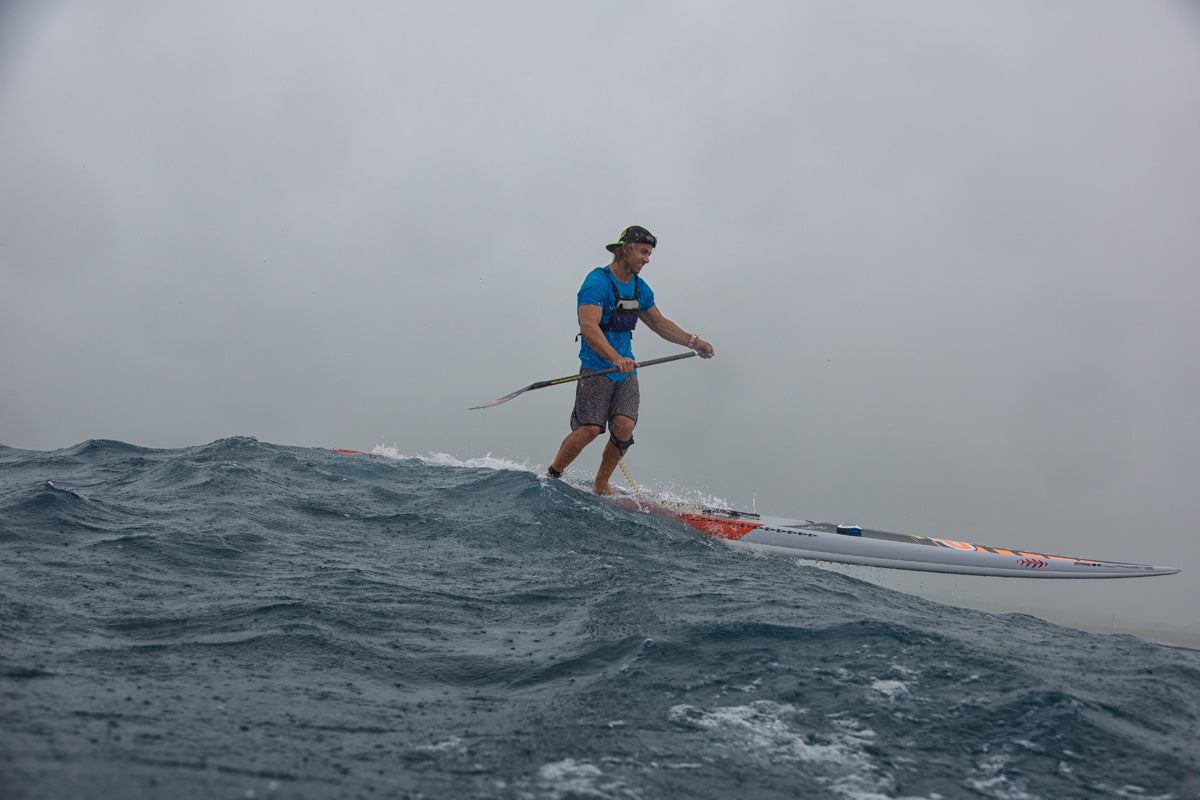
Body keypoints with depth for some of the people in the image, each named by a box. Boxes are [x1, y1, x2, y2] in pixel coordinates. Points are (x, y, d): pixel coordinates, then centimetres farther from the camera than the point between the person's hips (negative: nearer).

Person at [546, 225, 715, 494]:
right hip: (596, 368, -6)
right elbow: (589, 328, -27)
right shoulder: (597, 282, -14)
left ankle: (601, 485, 9)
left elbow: (659, 323, 23)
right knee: (590, 429, -15)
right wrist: (615, 358, -41)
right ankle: (552, 475, 7)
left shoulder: (640, 288, 11)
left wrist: (694, 341, 12)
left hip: (626, 371, 6)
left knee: (624, 428, -9)